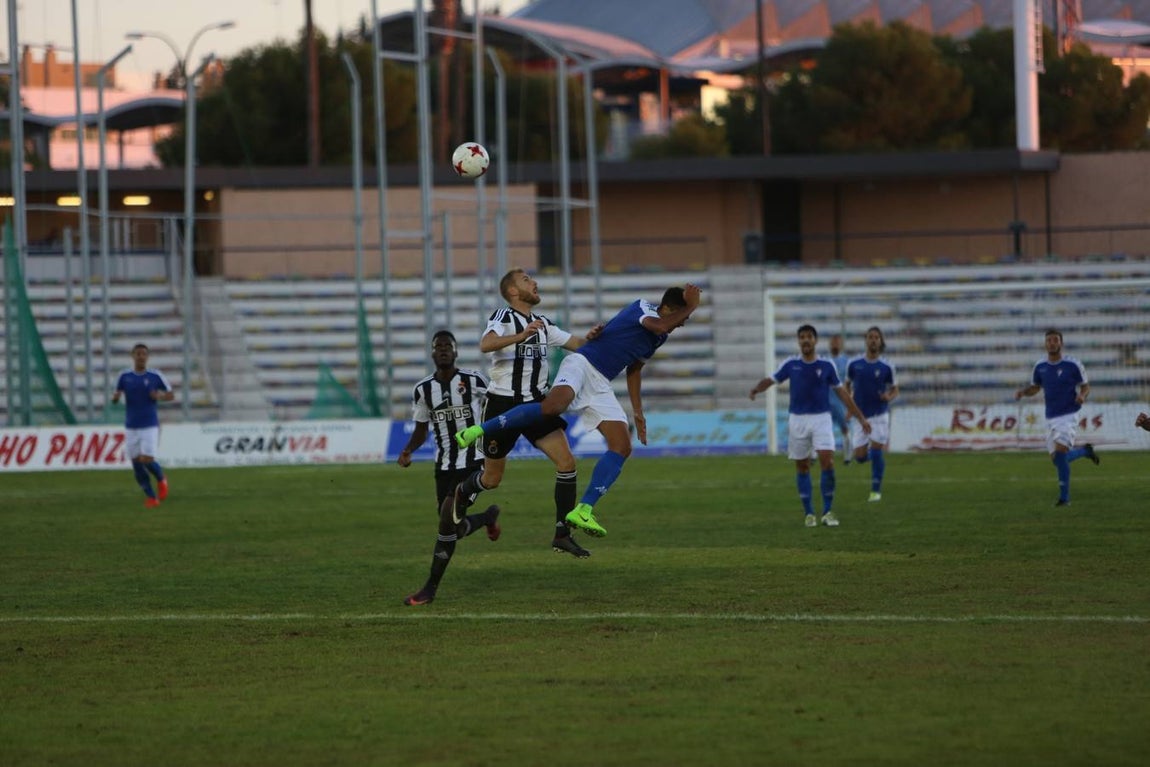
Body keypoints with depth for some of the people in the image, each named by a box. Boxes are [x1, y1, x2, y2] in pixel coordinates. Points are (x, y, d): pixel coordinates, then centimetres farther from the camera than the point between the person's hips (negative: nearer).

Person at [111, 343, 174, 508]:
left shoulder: (155, 376, -1)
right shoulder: (125, 376, 3)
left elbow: (171, 395, 8)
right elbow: (116, 397, 8)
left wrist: (160, 396, -14)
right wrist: (115, 397, -16)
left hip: (150, 426, -2)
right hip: (131, 427, 2)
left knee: (147, 460, -14)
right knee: (137, 464, -1)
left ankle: (161, 479, 19)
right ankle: (151, 497, 14)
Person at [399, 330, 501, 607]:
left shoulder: (474, 381, -8)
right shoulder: (423, 390, 1)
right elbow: (421, 430, 9)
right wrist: (408, 451, -9)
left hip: (472, 462, -5)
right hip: (444, 466, 5)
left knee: (448, 522, -15)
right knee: (454, 529, 7)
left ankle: (430, 588, -6)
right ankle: (489, 516, 43)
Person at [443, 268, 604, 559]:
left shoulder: (543, 324, 12)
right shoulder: (503, 317, -10)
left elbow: (576, 344, 8)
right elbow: (485, 345, -28)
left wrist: (590, 338, -14)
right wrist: (522, 336, -39)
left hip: (536, 404, 5)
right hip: (503, 404, -5)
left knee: (566, 462, -12)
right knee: (492, 478, 6)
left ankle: (562, 535, -5)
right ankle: (460, 495, 41)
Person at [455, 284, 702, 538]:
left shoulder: (659, 338, 19)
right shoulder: (643, 308, -5)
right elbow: (659, 326, -28)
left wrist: (637, 412, 29)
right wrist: (691, 306, -16)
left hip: (600, 385, 9)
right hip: (583, 364, -9)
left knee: (622, 446, -6)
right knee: (553, 406, -37)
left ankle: (583, 511, -9)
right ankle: (480, 430, -25)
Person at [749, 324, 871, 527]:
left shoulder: (827, 365, 2)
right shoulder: (790, 364, 3)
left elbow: (842, 393, 7)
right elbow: (771, 380, 1)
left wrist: (861, 418, 7)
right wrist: (757, 389, -23)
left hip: (821, 418, -1)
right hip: (797, 419, 1)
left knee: (827, 461, -15)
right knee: (802, 467, 4)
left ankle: (827, 512, -7)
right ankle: (808, 513, 14)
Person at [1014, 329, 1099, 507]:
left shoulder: (1073, 365, -8)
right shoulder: (1040, 366, 4)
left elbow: (1085, 386, 2)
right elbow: (1035, 388, 17)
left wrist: (1082, 395, -21)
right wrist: (1022, 392, -4)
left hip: (1068, 416, -6)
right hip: (1051, 418, 6)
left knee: (1060, 452, -22)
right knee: (1056, 459, 6)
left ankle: (1064, 496, -12)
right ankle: (1085, 451, 36)